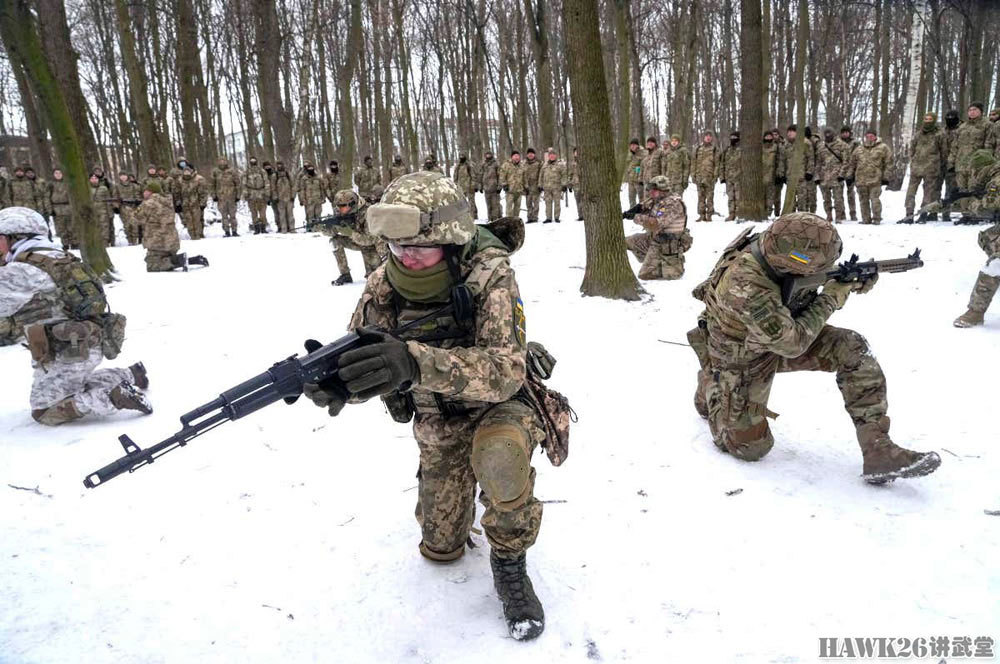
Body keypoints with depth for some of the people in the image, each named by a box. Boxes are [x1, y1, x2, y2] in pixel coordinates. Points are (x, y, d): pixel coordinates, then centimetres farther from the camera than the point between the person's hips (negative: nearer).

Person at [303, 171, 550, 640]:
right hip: (438, 422, 4)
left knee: (500, 456, -39)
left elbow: (506, 370, -42)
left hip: (499, 406, -4)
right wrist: (332, 381, -39)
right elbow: (361, 367, -14)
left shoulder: (490, 276, -30)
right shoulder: (384, 286, -17)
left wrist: (414, 362, -57)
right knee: (441, 548, 12)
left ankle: (509, 563, -10)